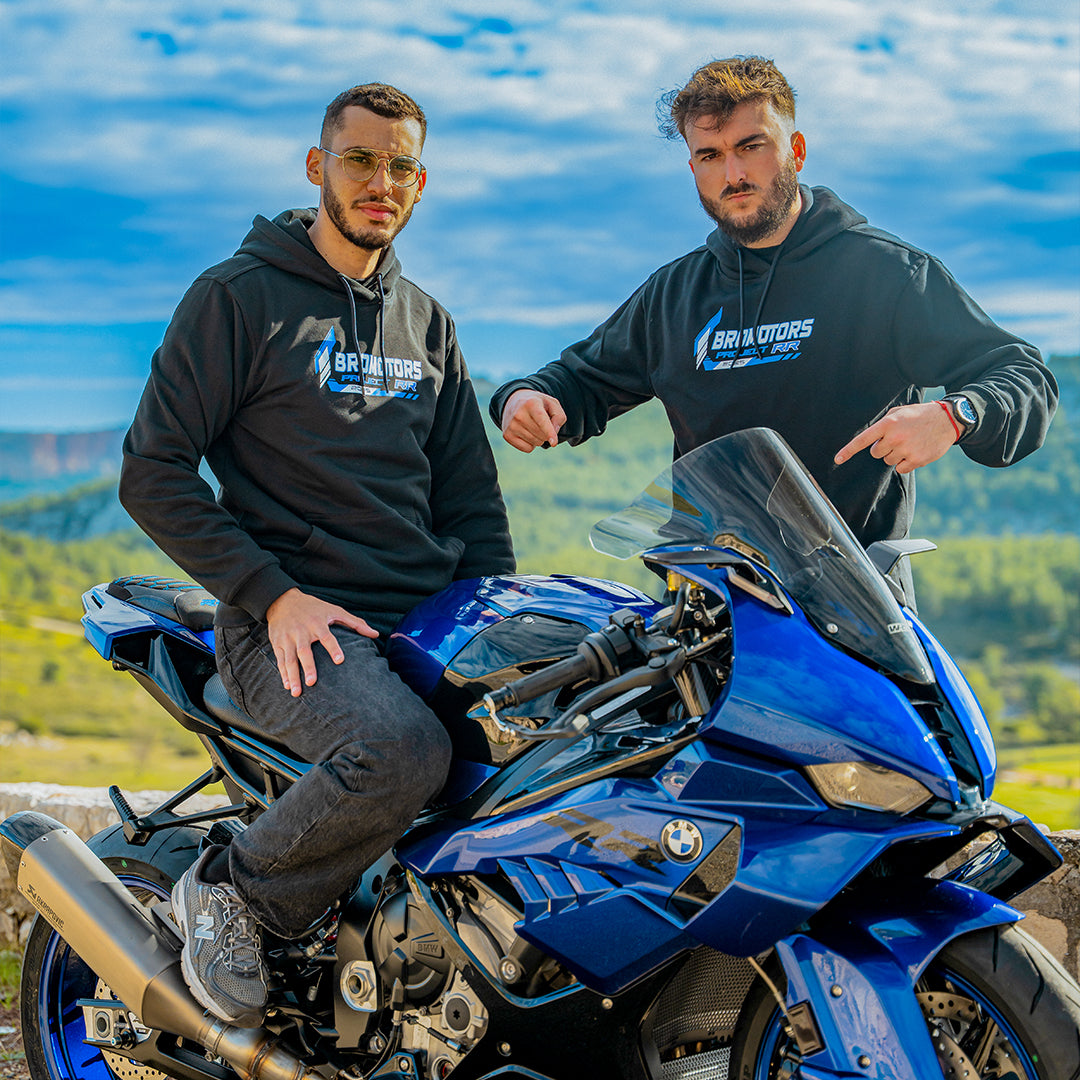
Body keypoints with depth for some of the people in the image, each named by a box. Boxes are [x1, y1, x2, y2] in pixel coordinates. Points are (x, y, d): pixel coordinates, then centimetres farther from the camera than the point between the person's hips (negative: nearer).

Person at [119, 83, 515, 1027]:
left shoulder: (427, 324, 20)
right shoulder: (238, 296, 0)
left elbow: (471, 494, 23)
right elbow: (153, 472, -4)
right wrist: (274, 595, -13)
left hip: (434, 616, 6)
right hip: (293, 623, -6)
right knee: (402, 750, -34)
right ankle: (233, 892, -7)